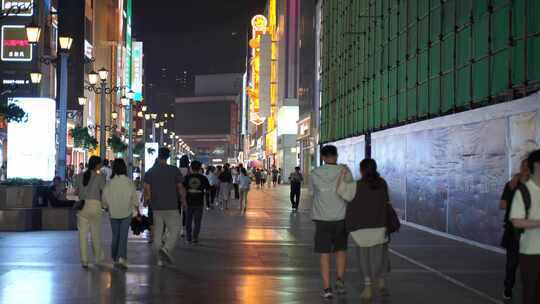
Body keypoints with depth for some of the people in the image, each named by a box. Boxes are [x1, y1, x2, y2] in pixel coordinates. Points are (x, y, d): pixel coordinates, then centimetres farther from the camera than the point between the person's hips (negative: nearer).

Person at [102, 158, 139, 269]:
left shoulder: (109, 183, -7)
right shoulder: (129, 182, -8)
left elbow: (105, 200, 0)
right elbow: (134, 199, -2)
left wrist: (108, 208, 18)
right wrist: (136, 210, 10)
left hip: (113, 213, 1)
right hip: (126, 213, -1)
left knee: (115, 236, 13)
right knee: (123, 236, 0)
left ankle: (115, 258, 18)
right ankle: (122, 257, -15)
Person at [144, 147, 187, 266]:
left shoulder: (150, 172, 3)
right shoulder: (174, 170, -3)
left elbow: (146, 189, -2)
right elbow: (180, 188, 2)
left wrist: (147, 200, 17)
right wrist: (183, 201, 17)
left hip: (156, 207, 4)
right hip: (171, 207, -3)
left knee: (158, 233, 10)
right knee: (174, 231, 2)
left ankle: (160, 259, 12)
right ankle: (166, 249, -21)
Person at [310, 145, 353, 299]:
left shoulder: (316, 174, -6)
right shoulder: (345, 172, -7)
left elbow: (314, 193, 7)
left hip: (322, 218, -1)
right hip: (341, 217, 1)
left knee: (324, 253, 5)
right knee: (341, 249, 19)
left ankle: (327, 288, 2)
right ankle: (340, 280, 6)